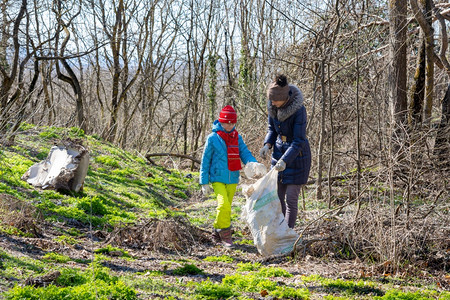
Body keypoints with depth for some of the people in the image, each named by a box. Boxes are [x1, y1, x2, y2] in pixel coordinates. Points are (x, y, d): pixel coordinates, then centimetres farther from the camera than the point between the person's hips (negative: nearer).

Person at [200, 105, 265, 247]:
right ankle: (225, 234, -8)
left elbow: (245, 153, 1)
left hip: (232, 180, 4)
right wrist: (204, 183, -1)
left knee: (226, 206, 11)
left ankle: (217, 231, 28)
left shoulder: (237, 138, 6)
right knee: (223, 205, -20)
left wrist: (254, 163, -22)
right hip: (218, 179, -4)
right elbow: (205, 161, 0)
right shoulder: (213, 138, -4)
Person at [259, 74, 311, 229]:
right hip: (279, 151, 6)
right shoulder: (273, 106, -6)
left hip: (296, 156, -6)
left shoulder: (298, 110, -25)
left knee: (291, 199, -3)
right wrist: (267, 145, -8)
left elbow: (299, 141, -24)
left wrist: (285, 160, -34)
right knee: (277, 196, 8)